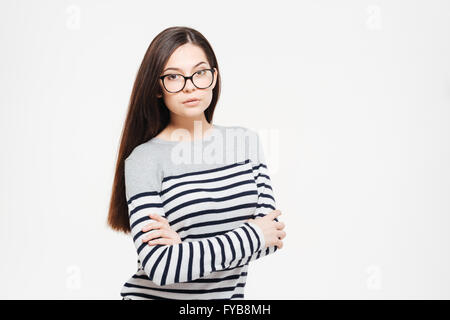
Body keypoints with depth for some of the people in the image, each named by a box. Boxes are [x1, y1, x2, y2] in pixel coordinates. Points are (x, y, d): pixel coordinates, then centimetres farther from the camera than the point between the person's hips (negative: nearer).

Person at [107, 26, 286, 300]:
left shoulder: (246, 141, -1)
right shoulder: (143, 160, -14)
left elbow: (272, 237, -6)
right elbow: (160, 267, -22)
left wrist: (188, 247, -18)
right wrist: (253, 234, -16)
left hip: (230, 293, 3)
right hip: (155, 296, -3)